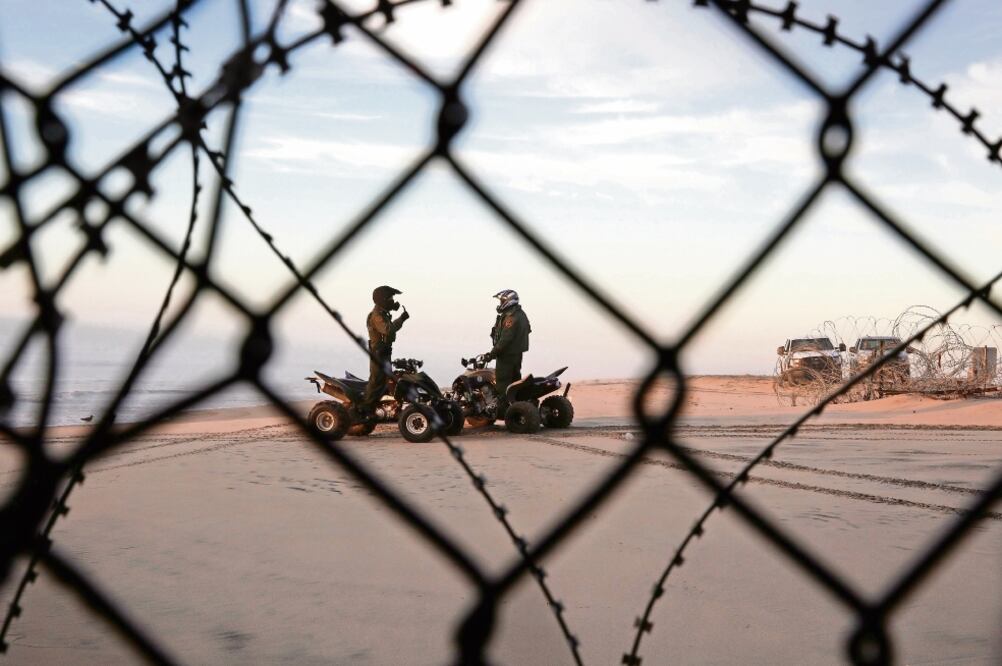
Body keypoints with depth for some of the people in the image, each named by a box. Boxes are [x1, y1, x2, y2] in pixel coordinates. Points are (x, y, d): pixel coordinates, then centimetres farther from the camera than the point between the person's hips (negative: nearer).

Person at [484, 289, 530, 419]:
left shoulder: (511, 317, -19)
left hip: (507, 355, -10)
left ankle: (502, 411, -8)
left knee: (503, 383, -7)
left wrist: (492, 353, -17)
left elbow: (505, 339, -24)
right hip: (518, 354, 10)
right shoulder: (521, 315, 13)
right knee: (515, 380, 15)